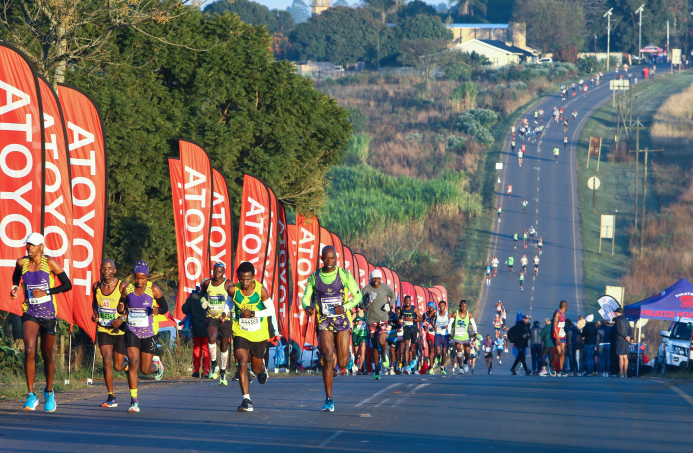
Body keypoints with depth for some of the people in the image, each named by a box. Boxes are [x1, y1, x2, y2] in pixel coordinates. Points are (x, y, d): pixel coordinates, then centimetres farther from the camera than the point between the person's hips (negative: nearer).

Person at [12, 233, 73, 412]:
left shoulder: (50, 262, -7)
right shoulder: (21, 263, 2)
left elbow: (67, 285, -5)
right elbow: (16, 276, 26)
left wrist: (46, 292, -14)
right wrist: (15, 288, 6)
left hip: (48, 314, -1)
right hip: (30, 314, 1)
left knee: (47, 355, 9)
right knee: (29, 350, -19)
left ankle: (49, 392, 32)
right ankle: (31, 396, -15)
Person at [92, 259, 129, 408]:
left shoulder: (122, 286, -12)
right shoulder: (96, 286, 0)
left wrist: (122, 319, -24)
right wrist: (94, 313, -1)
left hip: (120, 330, -2)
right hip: (103, 330, 2)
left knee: (118, 367, 5)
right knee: (107, 361, -14)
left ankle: (126, 362, 44)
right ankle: (111, 397, -7)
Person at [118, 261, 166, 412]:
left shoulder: (153, 289, -6)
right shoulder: (127, 289, 2)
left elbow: (165, 307, 0)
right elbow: (122, 310, 12)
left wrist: (157, 310, -23)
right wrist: (121, 309, -13)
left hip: (149, 332, -1)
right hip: (132, 331, 1)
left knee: (145, 370, 3)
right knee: (133, 363, -17)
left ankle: (156, 364, 42)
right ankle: (134, 401, -12)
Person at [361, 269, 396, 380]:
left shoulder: (385, 288, -2)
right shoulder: (366, 289, -5)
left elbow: (394, 296, 18)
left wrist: (389, 304, -1)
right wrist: (369, 301, -24)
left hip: (383, 318, -1)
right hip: (371, 320, 1)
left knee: (381, 341, -21)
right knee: (374, 346, 5)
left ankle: (384, 355, 14)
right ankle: (377, 370, 15)